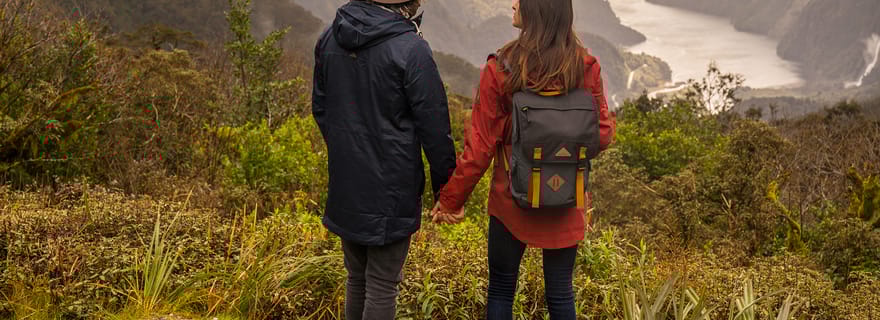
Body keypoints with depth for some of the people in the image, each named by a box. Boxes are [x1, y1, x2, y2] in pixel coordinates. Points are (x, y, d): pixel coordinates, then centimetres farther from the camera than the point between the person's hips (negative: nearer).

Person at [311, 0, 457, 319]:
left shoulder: (329, 39, 1)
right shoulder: (411, 50, -19)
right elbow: (434, 126, -14)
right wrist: (445, 183, -2)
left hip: (344, 187, 6)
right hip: (391, 193, -6)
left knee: (357, 278, 22)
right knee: (382, 287, 6)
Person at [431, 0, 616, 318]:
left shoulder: (500, 70, -15)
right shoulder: (586, 67, -9)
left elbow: (480, 146, -12)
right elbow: (601, 135, -3)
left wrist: (451, 199, -1)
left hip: (512, 200, -2)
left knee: (501, 289, 15)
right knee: (560, 292, 15)